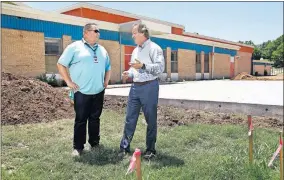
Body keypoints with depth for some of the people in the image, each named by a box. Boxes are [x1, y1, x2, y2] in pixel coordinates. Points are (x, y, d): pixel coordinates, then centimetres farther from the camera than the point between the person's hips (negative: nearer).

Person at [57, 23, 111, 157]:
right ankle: (78, 147, 13)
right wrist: (69, 82, -8)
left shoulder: (102, 50, 15)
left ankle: (95, 144, 24)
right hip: (82, 92, -5)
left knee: (95, 119, 12)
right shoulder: (75, 47, -4)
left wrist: (106, 81, 12)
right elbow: (61, 64, -4)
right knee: (80, 120, 2)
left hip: (99, 92, 5)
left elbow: (108, 67, 25)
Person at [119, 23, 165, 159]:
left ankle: (150, 149, 17)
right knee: (130, 119, 8)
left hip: (149, 87, -7)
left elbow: (160, 67, -17)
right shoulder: (135, 50, 17)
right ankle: (124, 147, 17)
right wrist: (128, 73, 4)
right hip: (135, 87, 7)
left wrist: (143, 66, -25)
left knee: (151, 119, 4)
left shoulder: (154, 48, -7)